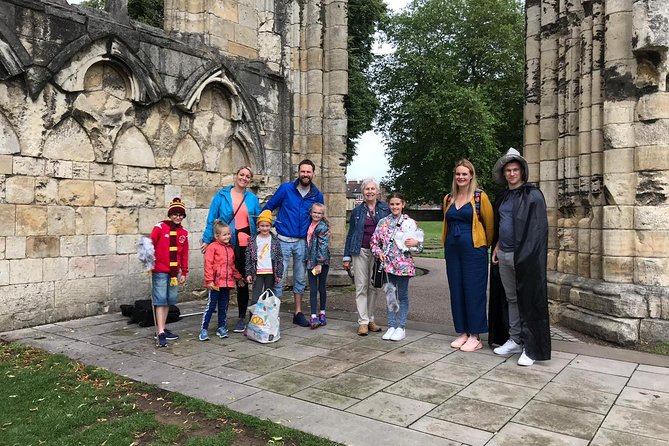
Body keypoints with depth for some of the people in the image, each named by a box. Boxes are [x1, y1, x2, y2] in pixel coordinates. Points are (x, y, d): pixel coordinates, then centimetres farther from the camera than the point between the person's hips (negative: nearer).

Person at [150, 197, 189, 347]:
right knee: (160, 300, -4)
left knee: (169, 300, 11)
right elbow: (151, 244, -10)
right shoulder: (160, 227, -5)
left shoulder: (183, 233, 9)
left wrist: (184, 272, 11)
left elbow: (184, 254, 11)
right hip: (160, 270, -5)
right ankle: (161, 333, -3)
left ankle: (162, 328, 23)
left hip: (175, 271, 5)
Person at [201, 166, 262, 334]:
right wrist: (207, 240, -5)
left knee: (242, 281, 7)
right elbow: (212, 219, 1)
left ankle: (242, 318, 17)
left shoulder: (252, 198, 8)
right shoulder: (222, 196, 3)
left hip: (246, 245, 1)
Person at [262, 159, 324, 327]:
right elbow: (268, 207, 3)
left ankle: (298, 313, 23)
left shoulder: (317, 195, 4)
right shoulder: (286, 188, -4)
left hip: (302, 242, 3)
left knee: (300, 279, 12)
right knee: (278, 278, -3)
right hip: (283, 240, -3)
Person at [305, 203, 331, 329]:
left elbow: (323, 245, -17)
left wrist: (320, 263, -20)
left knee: (322, 288, 8)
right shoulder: (310, 225, 11)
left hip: (322, 262, -6)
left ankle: (322, 313, 22)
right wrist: (307, 260, 15)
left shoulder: (323, 227, -11)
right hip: (311, 262, 6)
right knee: (313, 290, 1)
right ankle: (314, 316, 0)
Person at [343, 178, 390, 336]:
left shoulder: (385, 208, 6)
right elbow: (350, 234, 10)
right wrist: (347, 257, 7)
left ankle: (370, 319, 19)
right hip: (360, 251, 0)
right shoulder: (357, 211, 7)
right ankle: (363, 322, 4)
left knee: (375, 287, 5)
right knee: (361, 287, -1)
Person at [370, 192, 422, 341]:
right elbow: (374, 241, 10)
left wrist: (416, 243, -20)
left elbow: (418, 244, 2)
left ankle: (401, 327, 14)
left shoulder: (410, 222, -2)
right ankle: (391, 326, 19)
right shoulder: (383, 222, 5)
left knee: (403, 296, 6)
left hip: (403, 264, -3)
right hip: (388, 263, 3)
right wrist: (379, 252, -6)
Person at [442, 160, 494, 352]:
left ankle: (475, 337, 8)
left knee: (474, 291, -2)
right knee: (456, 291, 8)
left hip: (473, 249, -5)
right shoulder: (448, 199, 11)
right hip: (452, 250, 6)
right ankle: (463, 332, 19)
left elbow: (489, 223, -1)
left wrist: (487, 245, 7)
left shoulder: (480, 197, -5)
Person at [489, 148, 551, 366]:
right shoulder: (503, 197, 14)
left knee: (528, 300, -2)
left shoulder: (533, 195, -7)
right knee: (510, 299, 12)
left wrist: (525, 255, -16)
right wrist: (497, 246, 10)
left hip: (524, 256, -7)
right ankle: (514, 339, 22)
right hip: (503, 255, 7)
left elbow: (538, 228, -11)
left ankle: (532, 347, 5)